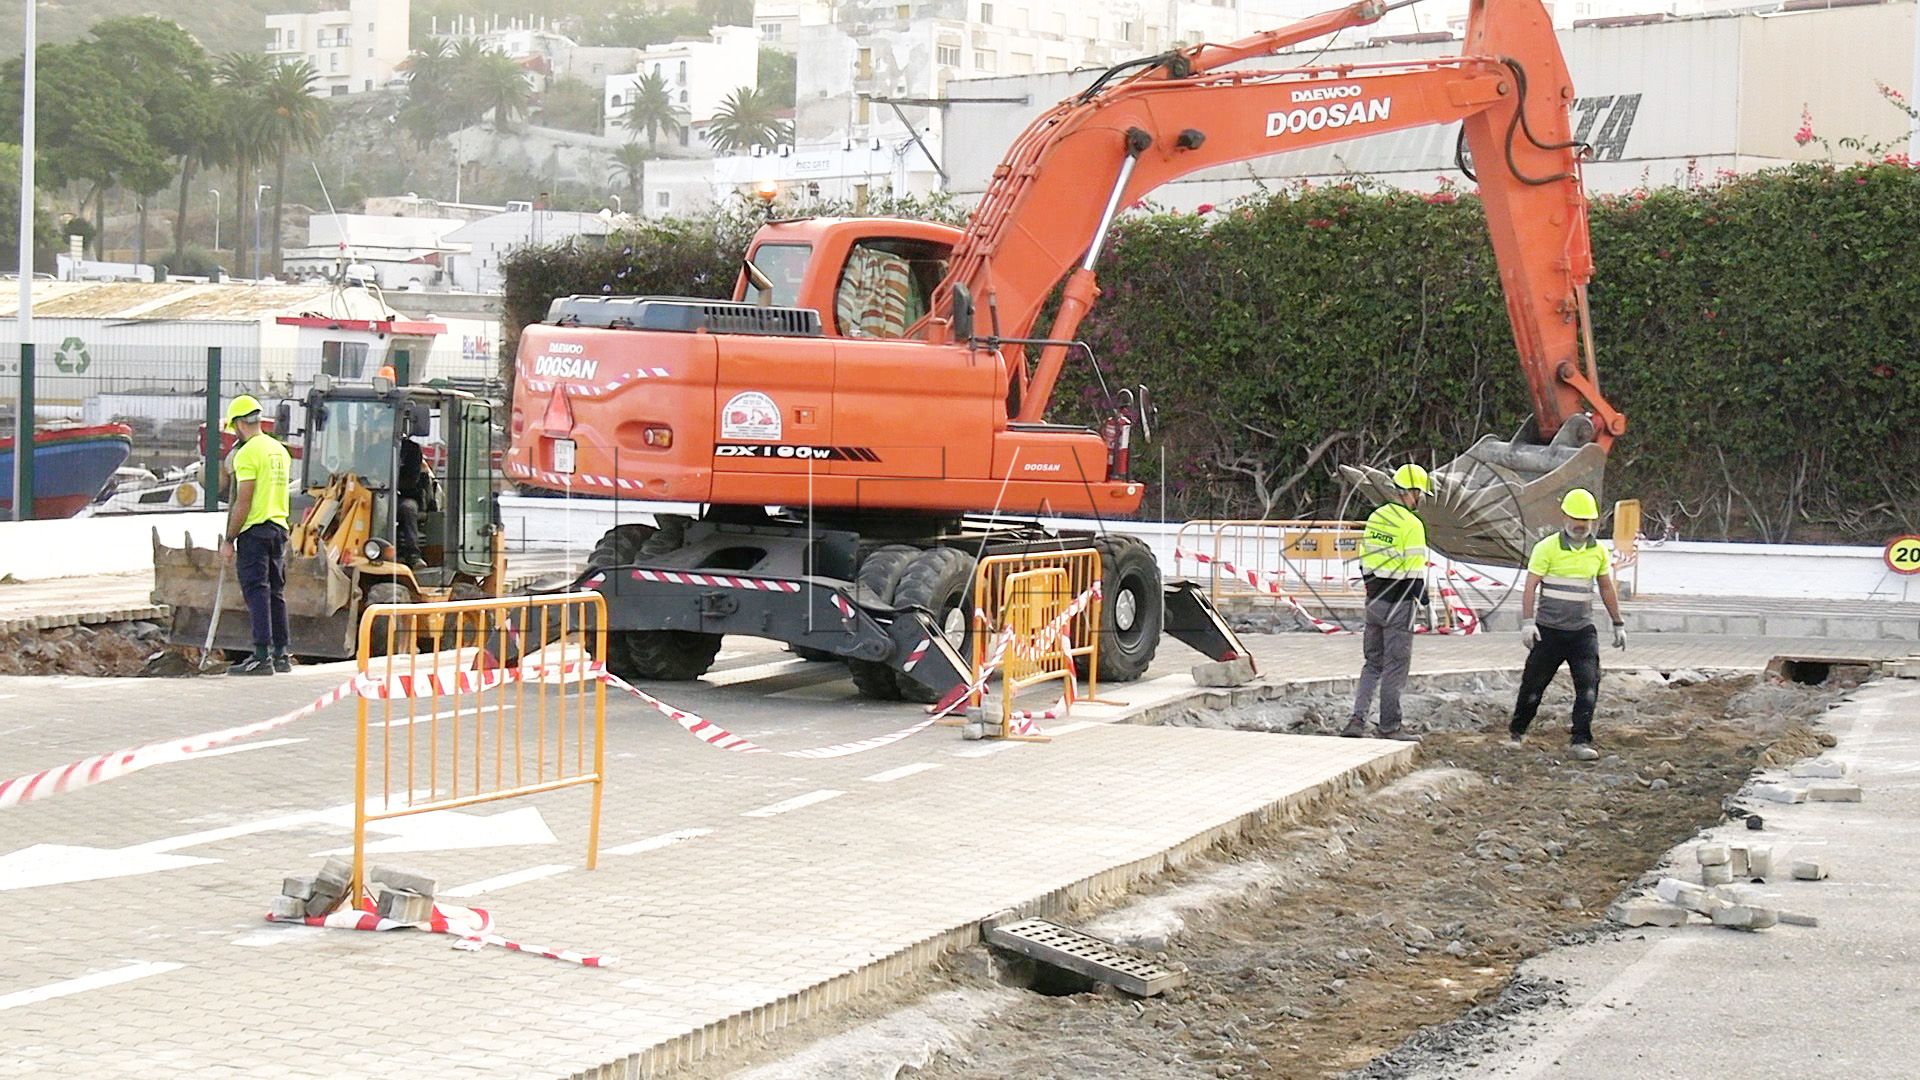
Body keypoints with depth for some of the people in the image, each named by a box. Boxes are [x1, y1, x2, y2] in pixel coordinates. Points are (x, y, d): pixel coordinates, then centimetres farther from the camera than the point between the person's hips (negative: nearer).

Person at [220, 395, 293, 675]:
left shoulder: (247, 453, -12)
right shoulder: (279, 450, 14)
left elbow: (243, 501, -16)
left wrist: (229, 539, -12)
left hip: (255, 529, -8)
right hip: (279, 527, 8)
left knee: (256, 592, -9)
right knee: (276, 592, 13)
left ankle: (262, 657, -13)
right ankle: (280, 655, 15)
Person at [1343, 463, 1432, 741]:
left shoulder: (1375, 517, 7)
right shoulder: (1412, 525, -16)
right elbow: (1415, 572, -18)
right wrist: (1425, 603, -8)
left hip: (1374, 600, 7)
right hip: (1399, 604, -7)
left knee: (1373, 663, 15)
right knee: (1395, 666, 2)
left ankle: (1357, 719, 5)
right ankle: (1389, 727, 8)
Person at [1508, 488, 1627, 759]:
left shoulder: (1599, 551, 7)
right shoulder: (1547, 548, -6)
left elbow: (1607, 589, 17)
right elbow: (1530, 586, -9)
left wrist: (1618, 625, 18)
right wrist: (1528, 622, -18)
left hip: (1583, 630, 3)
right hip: (1549, 629, -3)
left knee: (1589, 683, -12)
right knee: (1534, 683, 6)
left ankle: (1581, 741, -11)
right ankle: (1516, 732, 26)